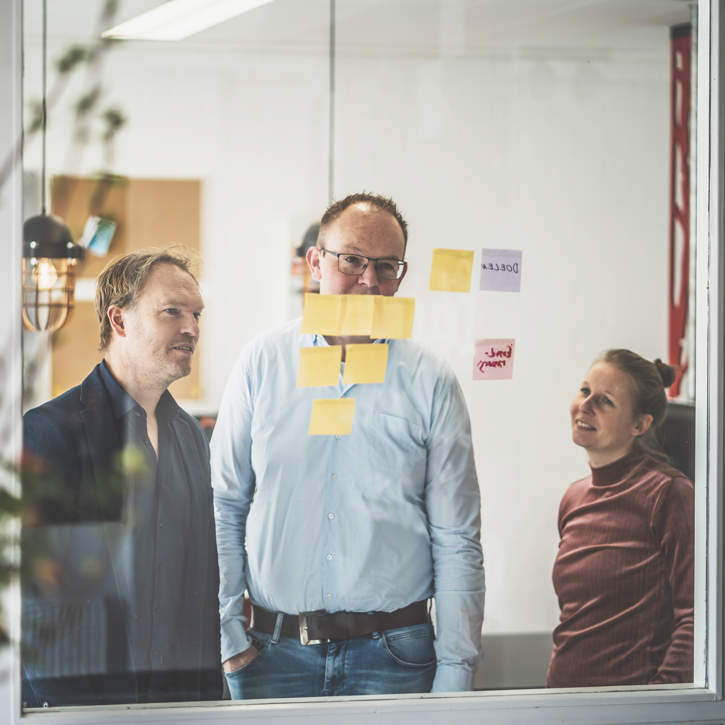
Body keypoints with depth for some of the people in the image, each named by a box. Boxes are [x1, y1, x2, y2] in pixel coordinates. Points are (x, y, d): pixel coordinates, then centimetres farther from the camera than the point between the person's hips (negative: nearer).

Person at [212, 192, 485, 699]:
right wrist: (228, 636, -1)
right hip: (274, 652, 1)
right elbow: (222, 506, 5)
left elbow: (457, 540, 1)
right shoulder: (263, 362, 4)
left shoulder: (431, 382, 1)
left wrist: (455, 673, -3)